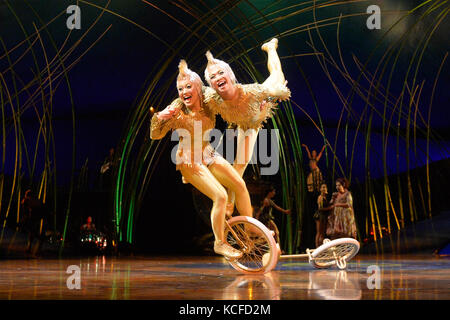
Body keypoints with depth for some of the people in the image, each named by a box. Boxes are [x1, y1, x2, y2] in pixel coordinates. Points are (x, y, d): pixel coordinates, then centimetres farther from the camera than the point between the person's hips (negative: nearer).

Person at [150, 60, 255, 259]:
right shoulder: (176, 110, -18)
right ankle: (219, 243, 0)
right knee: (220, 196, -17)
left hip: (208, 155, 6)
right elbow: (155, 135, -17)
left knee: (239, 185, -5)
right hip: (189, 160, -5)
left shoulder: (207, 104, -6)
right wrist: (159, 117, -37)